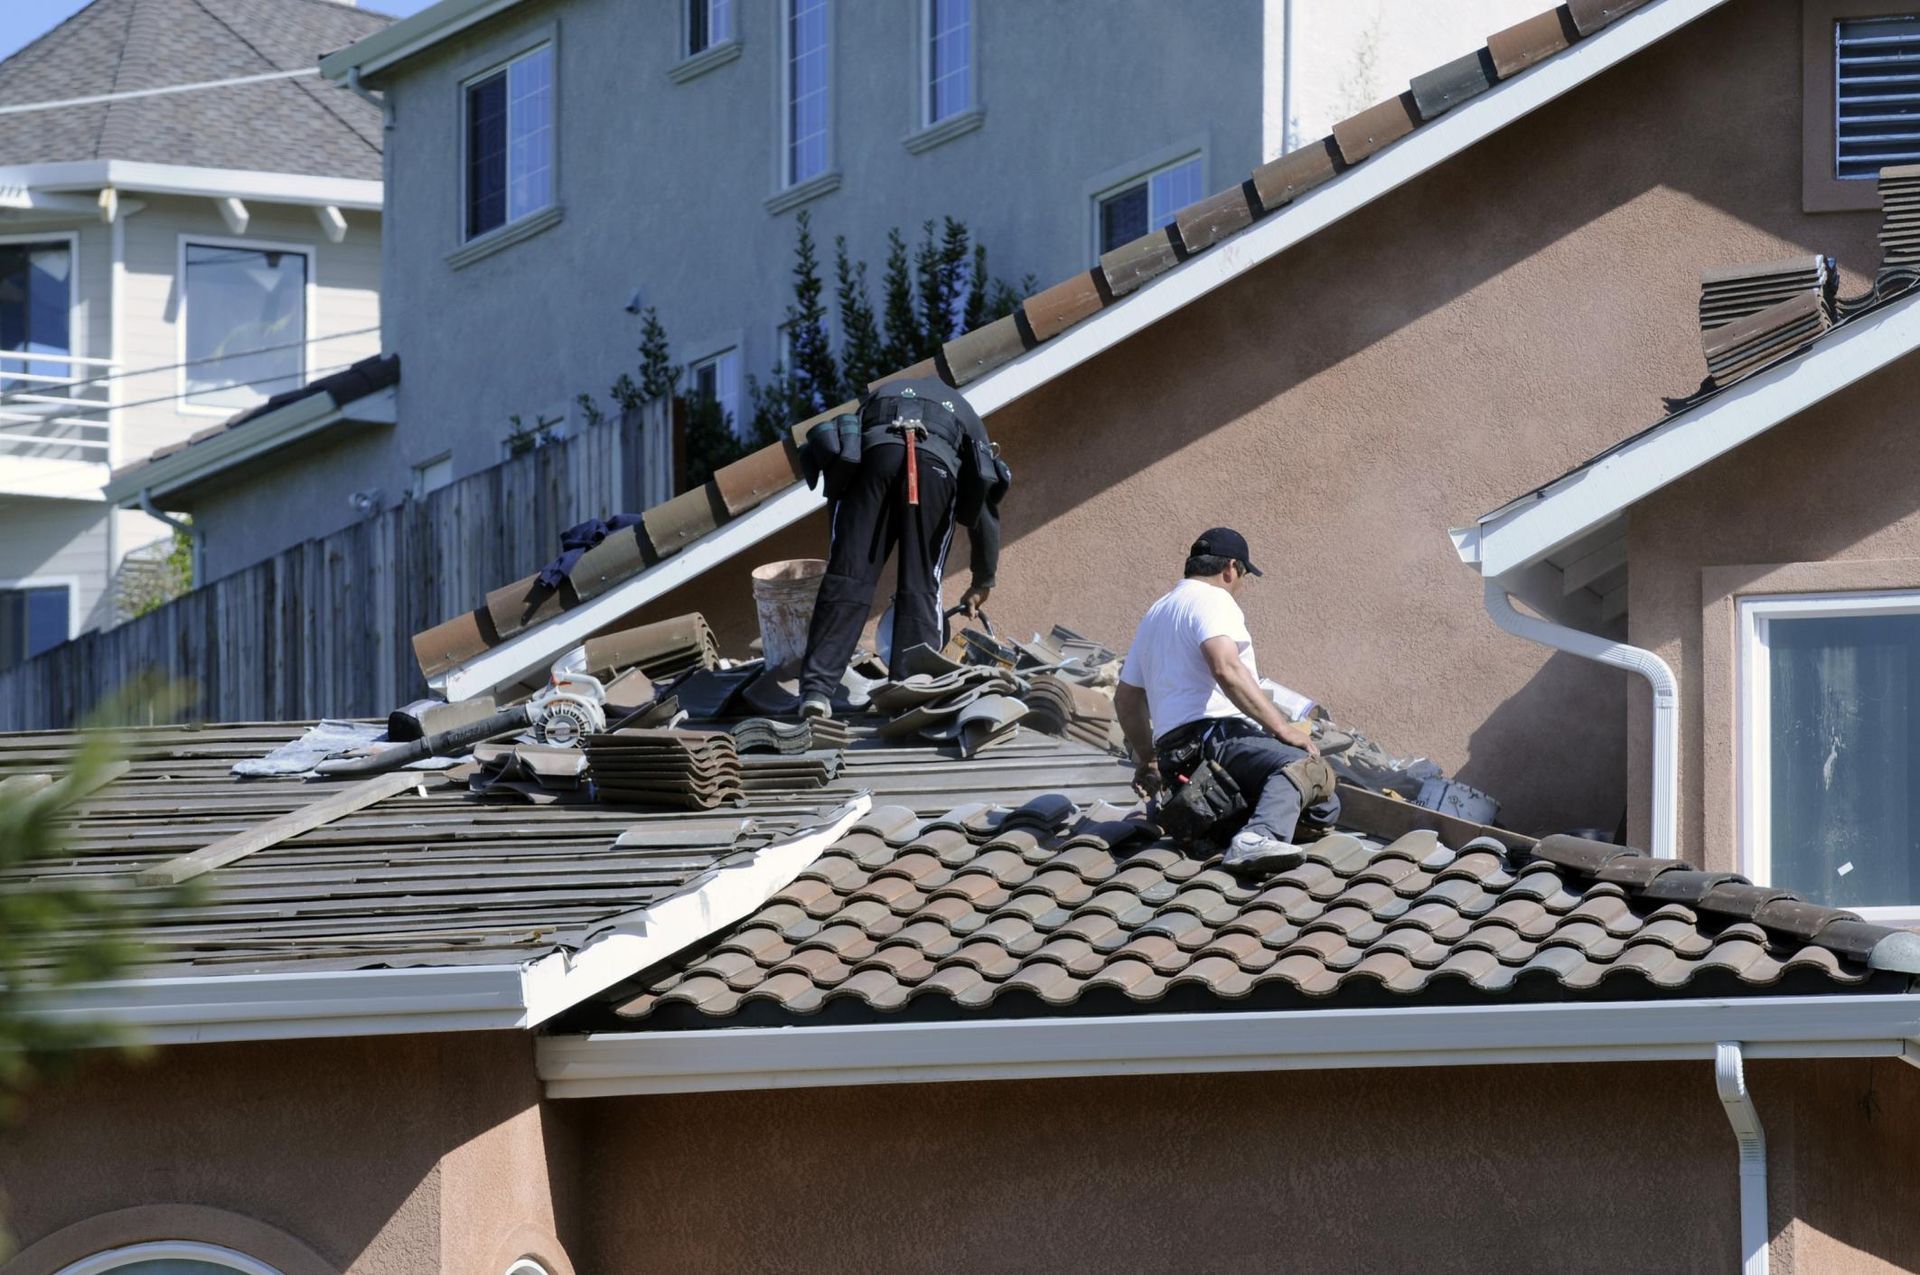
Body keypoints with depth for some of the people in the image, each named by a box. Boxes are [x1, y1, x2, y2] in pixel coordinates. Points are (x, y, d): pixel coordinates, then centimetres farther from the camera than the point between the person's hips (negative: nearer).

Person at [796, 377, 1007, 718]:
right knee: (921, 586, 7)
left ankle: (816, 689, -9)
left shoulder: (878, 396, 43)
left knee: (846, 576, -1)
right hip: (937, 460, 0)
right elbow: (985, 511, 38)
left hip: (873, 449, 0)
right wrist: (983, 582, 49)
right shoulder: (965, 413, 41)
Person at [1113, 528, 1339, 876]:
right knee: (1304, 767, -35)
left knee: (1326, 806, 9)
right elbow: (1226, 668, -18)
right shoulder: (1212, 600, 1)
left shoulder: (1156, 614, 31)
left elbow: (1126, 698, 38)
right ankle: (1258, 839, -57)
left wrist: (1147, 761, 50)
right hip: (1213, 734, -9)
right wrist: (1282, 727, -18)